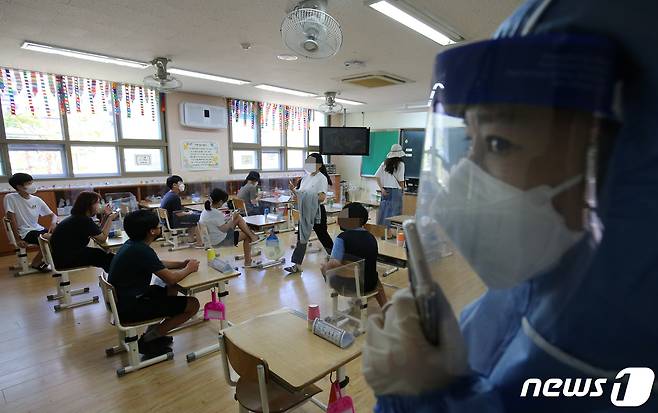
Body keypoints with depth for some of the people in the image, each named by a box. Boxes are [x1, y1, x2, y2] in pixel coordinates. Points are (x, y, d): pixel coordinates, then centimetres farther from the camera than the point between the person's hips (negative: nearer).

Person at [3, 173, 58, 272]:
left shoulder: (37, 200, 4)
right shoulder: (10, 198, -9)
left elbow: (53, 215, 8)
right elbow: (12, 219, -12)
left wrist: (53, 223, -16)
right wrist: (18, 239, -15)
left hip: (38, 229, 6)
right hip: (25, 232, -6)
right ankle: (36, 262, -3)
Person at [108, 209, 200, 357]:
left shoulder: (132, 244, 4)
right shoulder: (142, 250, -24)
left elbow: (156, 264, 19)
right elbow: (170, 278, -21)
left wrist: (181, 264, 8)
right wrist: (189, 269, -3)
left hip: (122, 300, 10)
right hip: (130, 308, -10)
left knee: (172, 290, 25)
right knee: (193, 304, -10)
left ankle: (152, 332, 18)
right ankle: (148, 339, 1)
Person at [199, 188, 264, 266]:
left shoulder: (206, 209, 1)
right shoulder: (216, 213, -29)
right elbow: (224, 229, -23)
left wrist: (224, 217, 7)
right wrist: (233, 218, -12)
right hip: (219, 241, -9)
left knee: (238, 217, 6)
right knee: (246, 236, 5)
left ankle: (252, 236, 8)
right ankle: (247, 261, 17)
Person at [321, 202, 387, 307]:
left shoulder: (343, 237, -19)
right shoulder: (371, 237, 1)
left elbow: (334, 264, -28)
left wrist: (325, 268, -6)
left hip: (349, 286, -5)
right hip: (369, 285, 5)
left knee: (325, 267, 21)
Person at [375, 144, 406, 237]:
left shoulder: (385, 163, 5)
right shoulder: (400, 164, -8)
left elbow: (377, 176, 2)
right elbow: (400, 180, -9)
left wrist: (382, 188, 3)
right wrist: (402, 188, 9)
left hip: (385, 190, 5)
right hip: (395, 190, -5)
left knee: (384, 208, 13)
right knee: (394, 210, 4)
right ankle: (390, 230, 8)